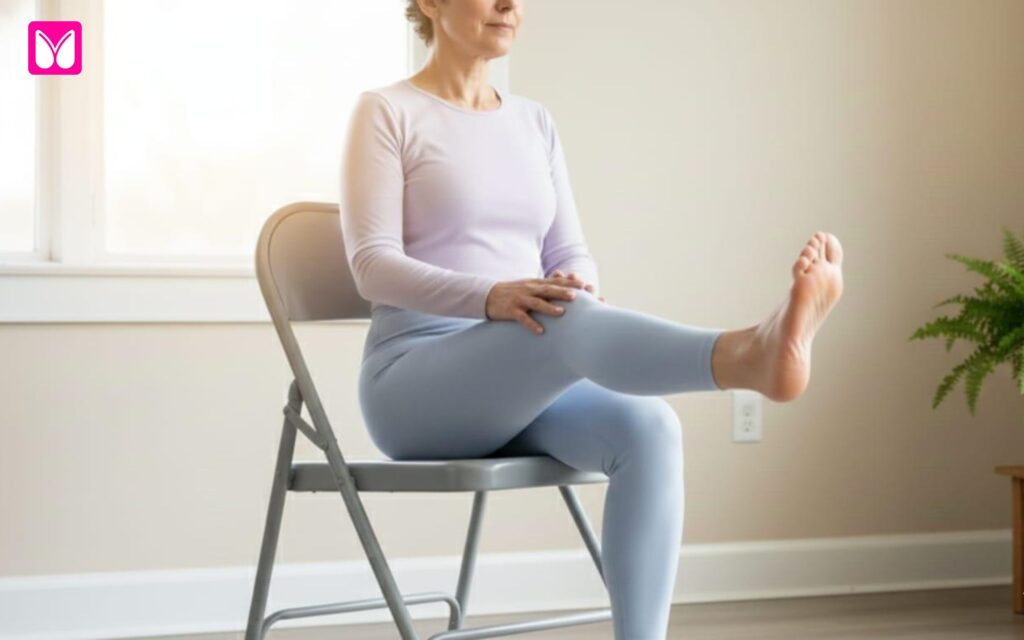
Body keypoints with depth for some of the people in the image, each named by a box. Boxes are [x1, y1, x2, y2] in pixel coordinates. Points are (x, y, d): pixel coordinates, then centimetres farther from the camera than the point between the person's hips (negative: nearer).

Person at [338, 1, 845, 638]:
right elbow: (374, 265, -13)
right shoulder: (386, 113, -1)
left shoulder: (534, 120, 17)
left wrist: (579, 286, -14)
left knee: (648, 428, -28)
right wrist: (491, 297, -30)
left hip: (524, 386, 6)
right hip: (416, 387, -6)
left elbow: (570, 255, 12)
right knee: (566, 322, -37)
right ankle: (749, 354, -66)